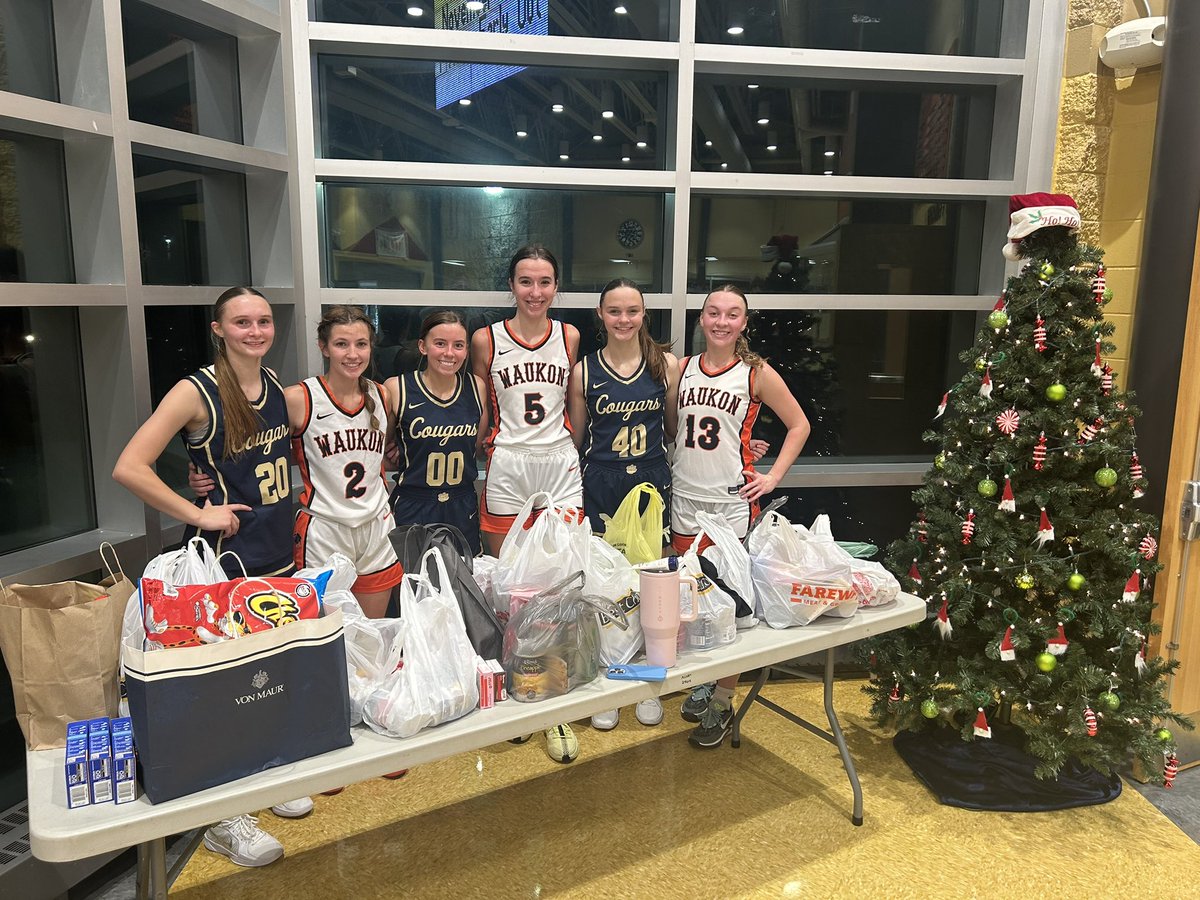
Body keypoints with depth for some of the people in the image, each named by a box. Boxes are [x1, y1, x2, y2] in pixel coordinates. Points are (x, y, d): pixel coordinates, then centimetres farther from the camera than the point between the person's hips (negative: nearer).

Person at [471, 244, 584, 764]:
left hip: (560, 467, 1)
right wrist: (489, 448, 5)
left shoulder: (569, 337, 6)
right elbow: (482, 412, 9)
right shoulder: (486, 340, 0)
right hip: (507, 468, -1)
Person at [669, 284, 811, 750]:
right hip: (685, 500, 4)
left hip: (732, 501, -4)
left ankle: (722, 701, 13)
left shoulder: (756, 373, -3)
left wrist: (774, 475, -2)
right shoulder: (682, 368, 7)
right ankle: (702, 683, 29)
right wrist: (677, 464, 4)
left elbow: (799, 424, 5)